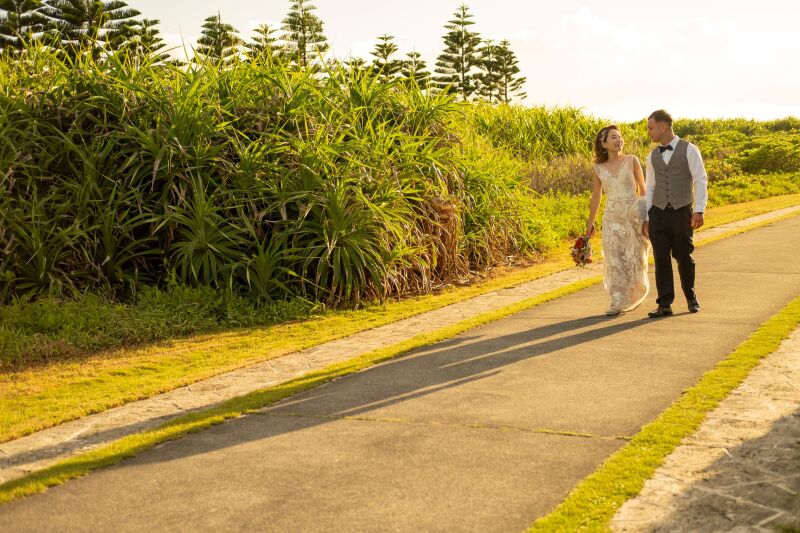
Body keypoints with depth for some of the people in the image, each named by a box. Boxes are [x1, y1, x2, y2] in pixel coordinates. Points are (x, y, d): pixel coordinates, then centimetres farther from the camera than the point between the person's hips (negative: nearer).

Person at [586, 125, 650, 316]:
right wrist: (590, 222, 14)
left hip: (633, 214, -1)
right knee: (614, 259, -1)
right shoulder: (599, 168, 3)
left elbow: (642, 188, 3)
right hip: (612, 218, 1)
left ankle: (634, 296, 26)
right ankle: (618, 302, 7)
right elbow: (596, 196, 11)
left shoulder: (632, 161, -2)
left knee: (633, 258, 6)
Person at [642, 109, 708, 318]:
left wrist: (699, 210, -16)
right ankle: (665, 305, 1)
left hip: (682, 213, -3)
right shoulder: (653, 156, 12)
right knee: (661, 259, -2)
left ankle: (691, 297, 28)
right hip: (658, 214, 3)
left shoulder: (689, 150, -2)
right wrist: (646, 218, 11)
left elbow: (701, 181, -5)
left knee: (684, 258, 5)